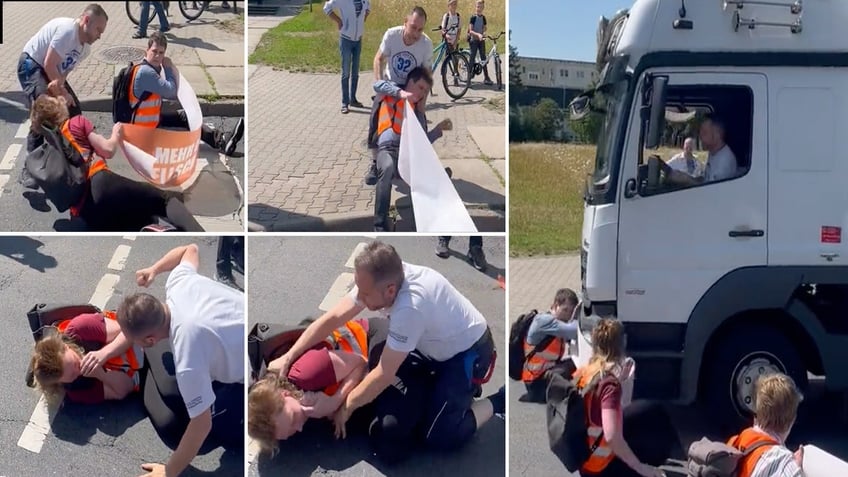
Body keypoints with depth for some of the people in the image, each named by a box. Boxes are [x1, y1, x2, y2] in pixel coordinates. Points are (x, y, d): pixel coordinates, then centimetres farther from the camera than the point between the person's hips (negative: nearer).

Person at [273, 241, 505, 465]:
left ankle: (497, 402, 7)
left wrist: (346, 406, -18)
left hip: (468, 351, -8)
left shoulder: (411, 306, -40)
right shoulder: (379, 280, -19)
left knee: (438, 436, -15)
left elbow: (384, 374, -31)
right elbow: (332, 318, -12)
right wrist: (289, 357, -18)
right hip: (434, 345, 8)